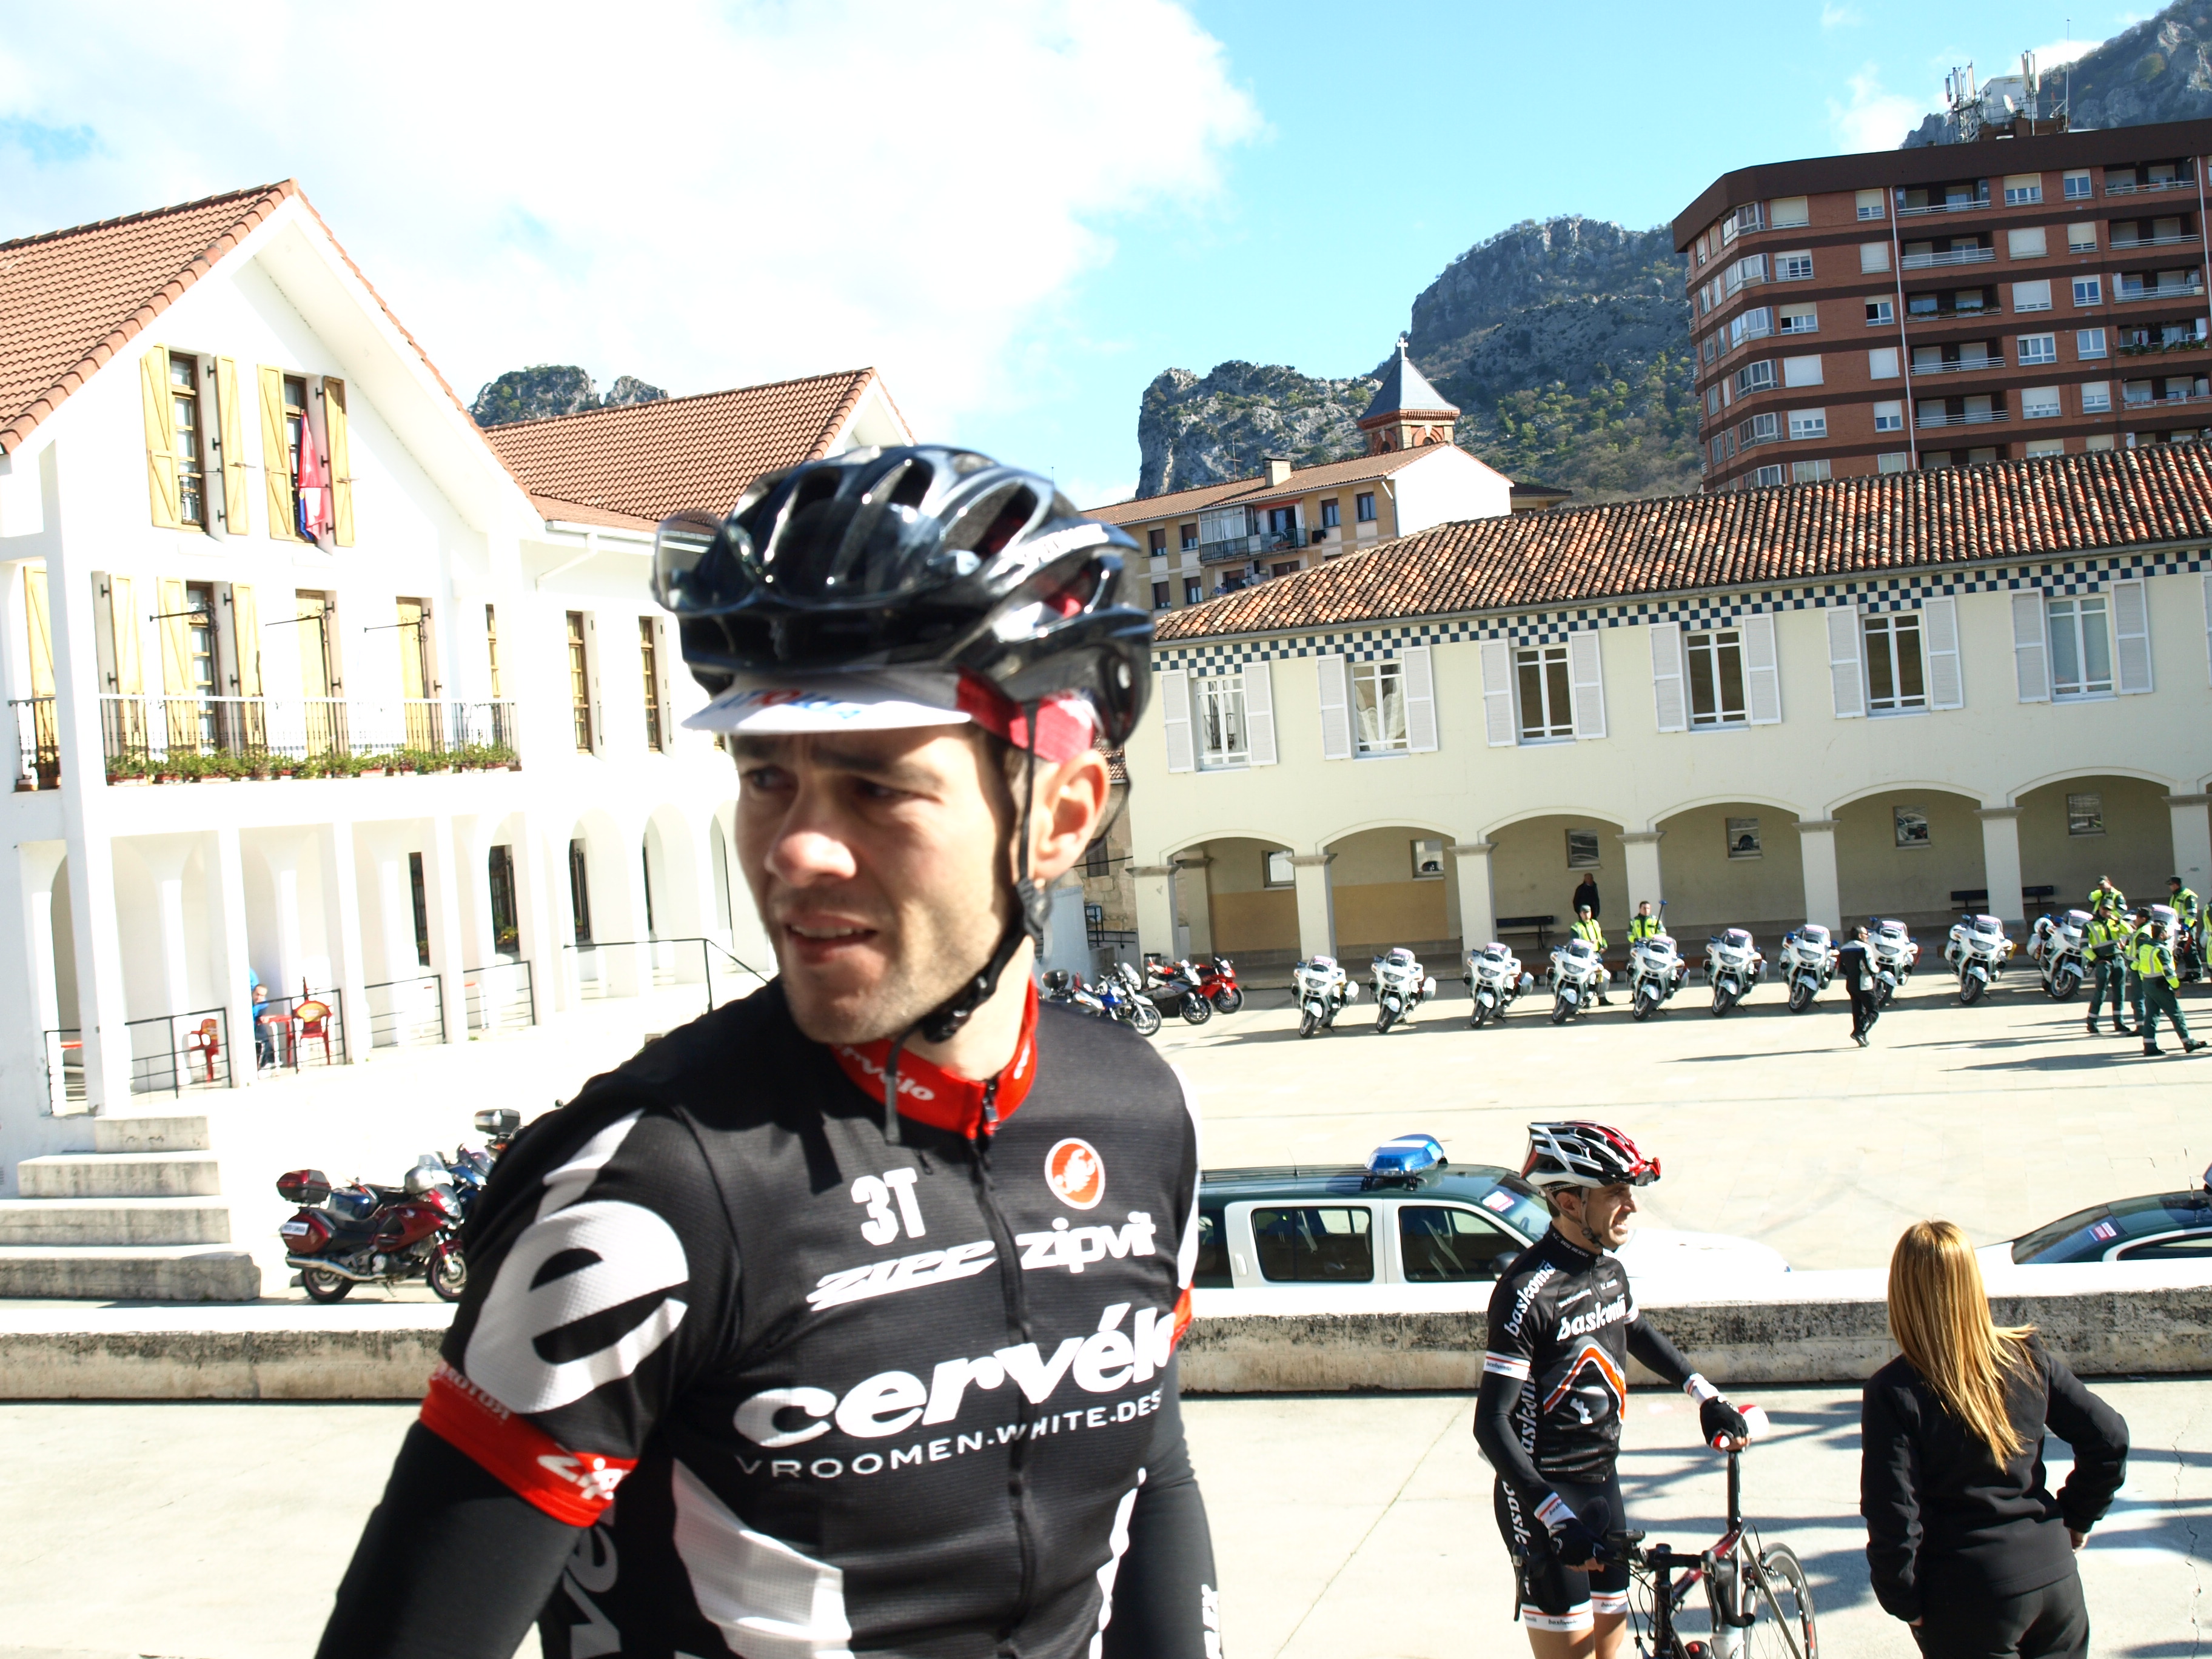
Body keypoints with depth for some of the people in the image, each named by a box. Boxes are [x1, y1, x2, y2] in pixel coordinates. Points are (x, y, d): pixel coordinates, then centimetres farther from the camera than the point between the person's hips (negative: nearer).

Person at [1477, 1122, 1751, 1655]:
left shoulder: (1610, 1270, 3)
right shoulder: (1529, 1291, -22)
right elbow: (1492, 1422, -24)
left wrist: (1708, 1397, 26)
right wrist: (1555, 1515, -30)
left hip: (1601, 1484, 8)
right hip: (1544, 1497, -8)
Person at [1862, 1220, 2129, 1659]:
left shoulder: (1893, 1393, -17)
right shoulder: (2029, 1358, -4)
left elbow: (1892, 1519, -17)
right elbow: (2109, 1437, -1)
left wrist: (1904, 1601, -3)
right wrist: (2079, 1515, 14)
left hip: (1967, 1601, -4)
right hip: (2054, 1577, 4)